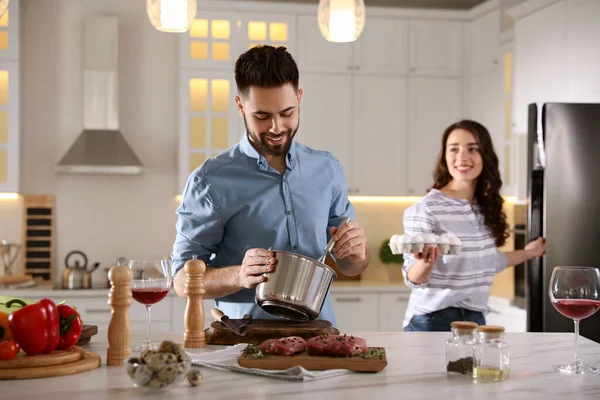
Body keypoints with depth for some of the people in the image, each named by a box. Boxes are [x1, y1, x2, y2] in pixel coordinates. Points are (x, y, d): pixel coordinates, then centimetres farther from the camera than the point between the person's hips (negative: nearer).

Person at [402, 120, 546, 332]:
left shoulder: (486, 207, 3)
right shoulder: (424, 209, -15)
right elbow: (413, 279, -15)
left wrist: (528, 252, 31)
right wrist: (427, 263, -36)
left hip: (475, 319, 6)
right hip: (432, 320, -5)